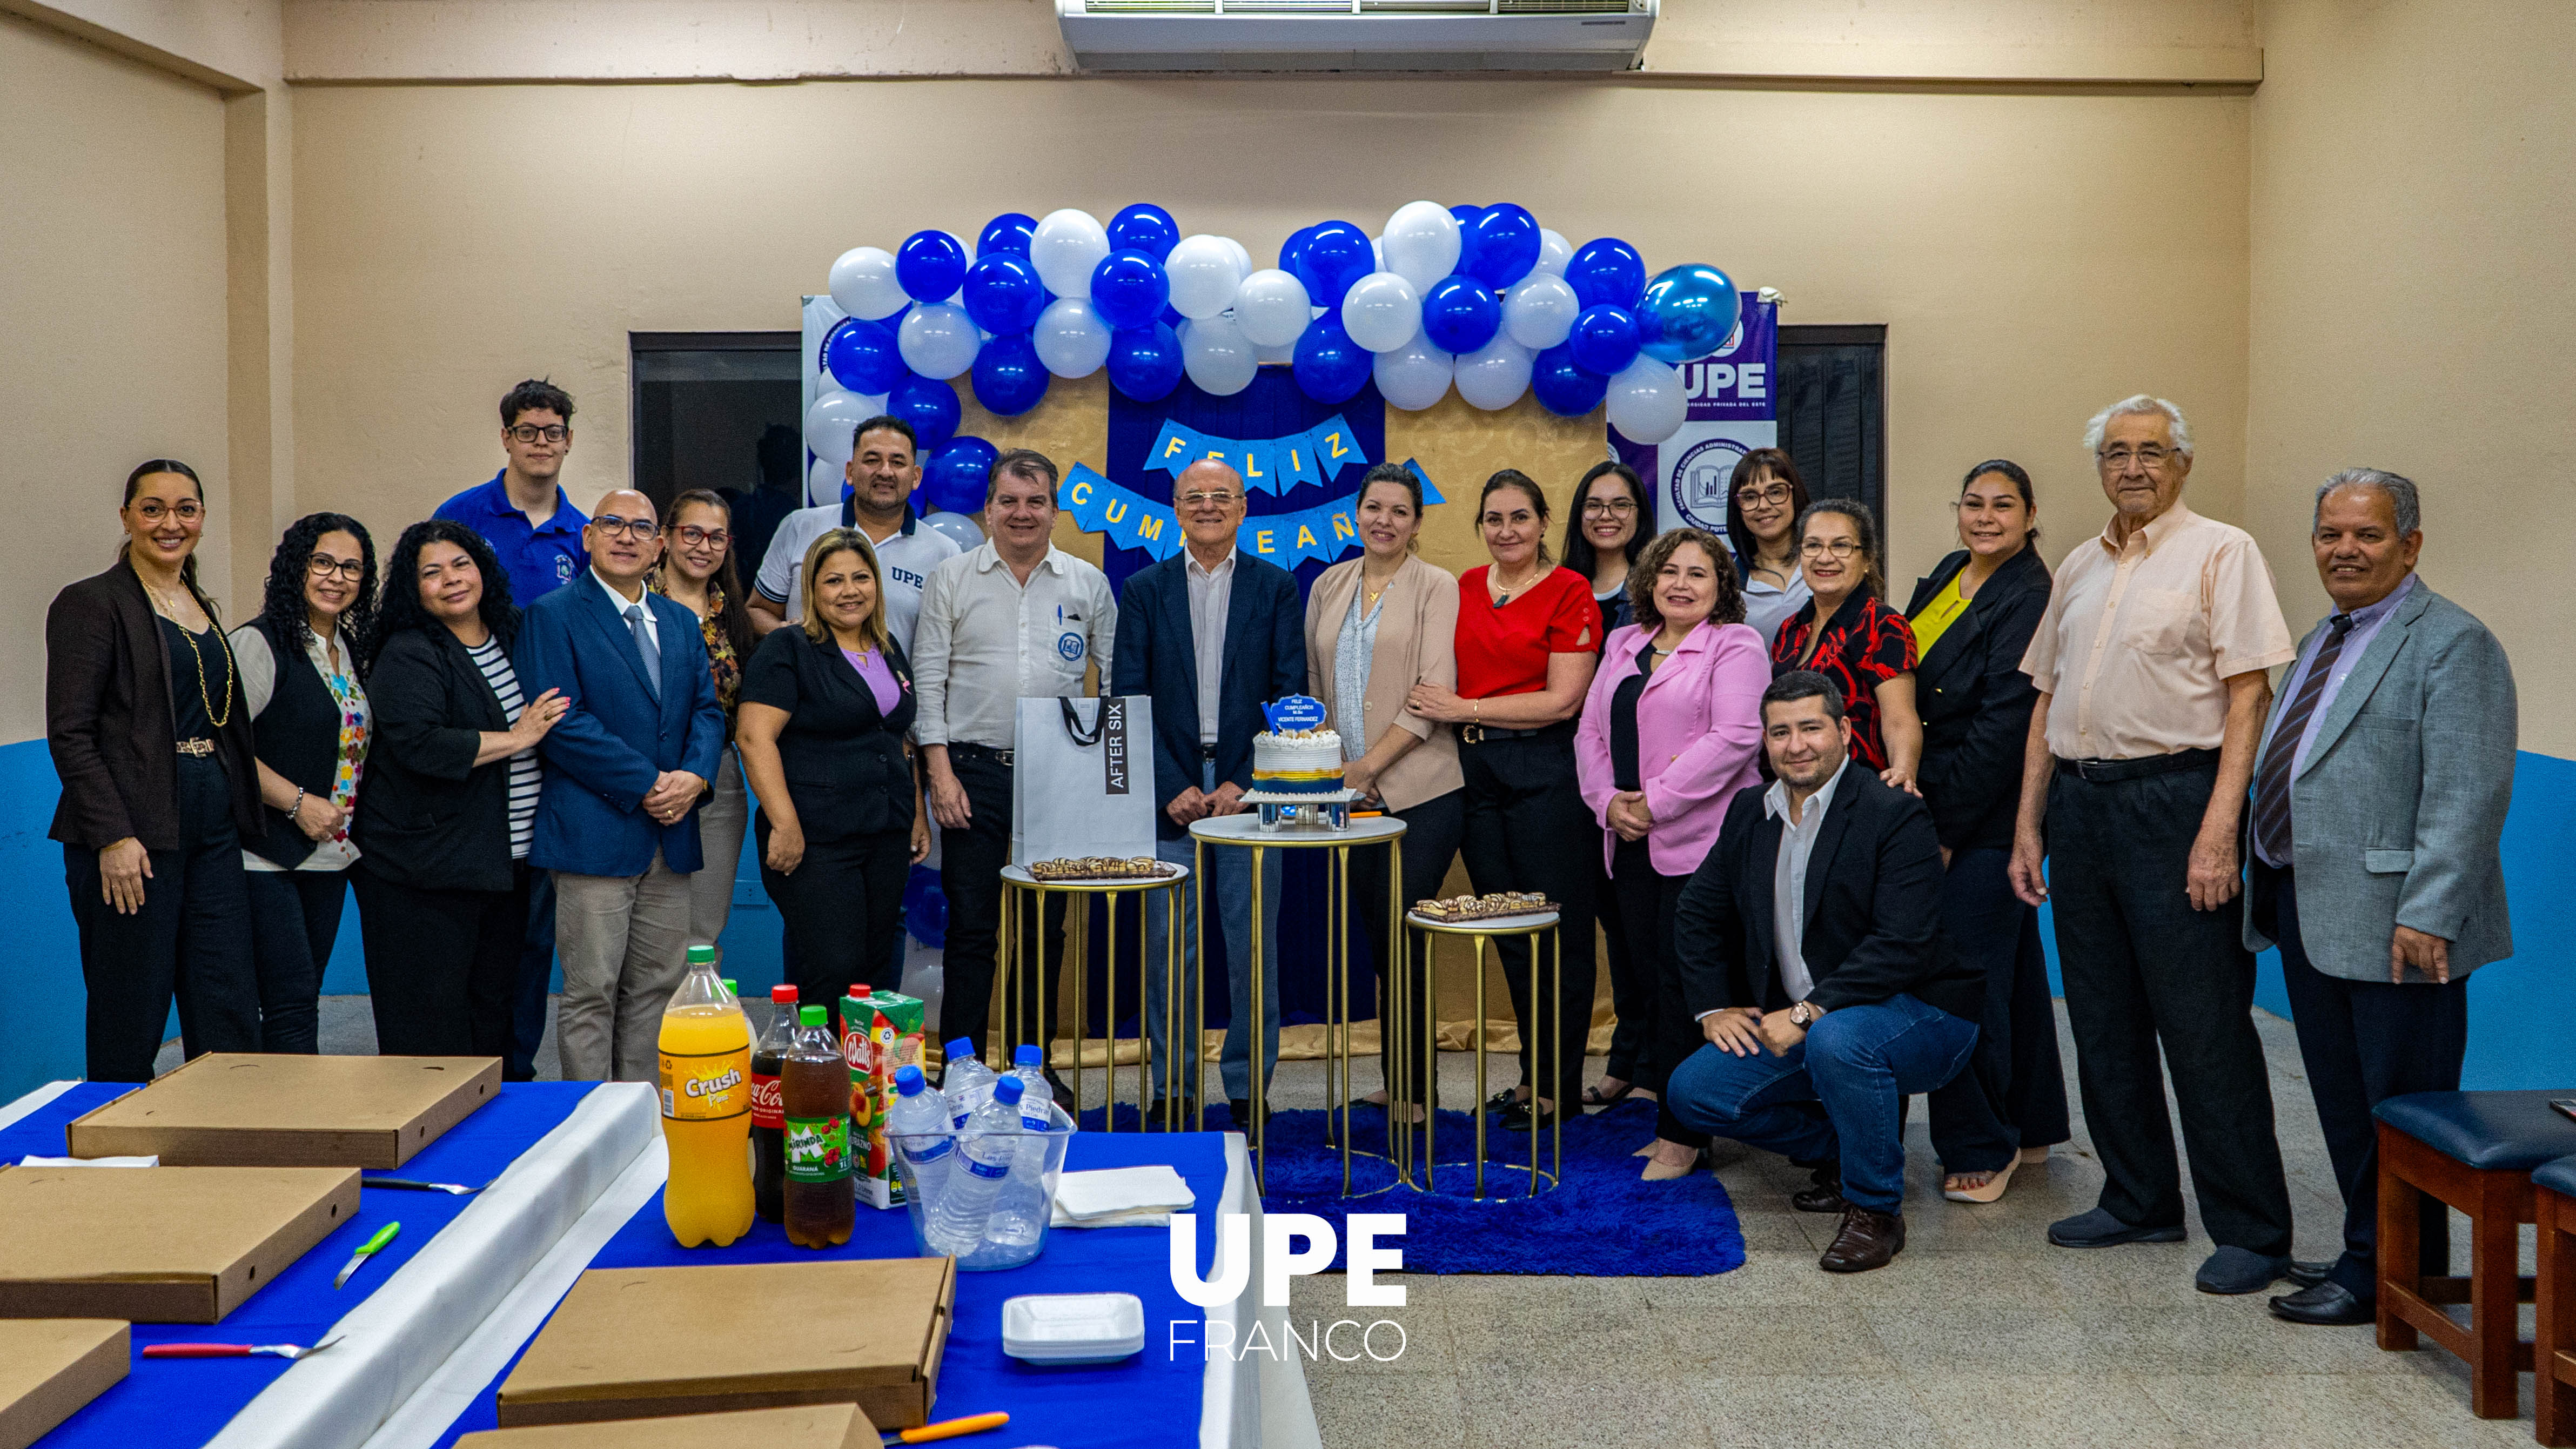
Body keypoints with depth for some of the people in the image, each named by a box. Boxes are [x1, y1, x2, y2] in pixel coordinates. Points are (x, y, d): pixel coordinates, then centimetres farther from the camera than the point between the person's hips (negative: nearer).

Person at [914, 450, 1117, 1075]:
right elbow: (928, 679, 1)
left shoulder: (1088, 584, 8)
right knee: (971, 927, 0)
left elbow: (1117, 679, 10)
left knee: (1045, 928, 8)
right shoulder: (952, 579, 4)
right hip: (974, 770, -2)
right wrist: (940, 771, -7)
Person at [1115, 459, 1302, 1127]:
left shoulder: (1277, 587, 7)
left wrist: (1246, 783, -9)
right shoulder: (1144, 589, 8)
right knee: (1167, 949, 2)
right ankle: (1173, 1088, 14)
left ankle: (1248, 1090, 14)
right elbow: (1128, 697, 3)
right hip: (1169, 795, 1)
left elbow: (1291, 692, 1)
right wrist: (1172, 788, -7)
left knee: (1254, 949, 2)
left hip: (1249, 792, 0)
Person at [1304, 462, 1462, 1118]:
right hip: (1352, 794, 5)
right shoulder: (1329, 586, 12)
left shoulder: (1437, 588, -3)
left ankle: (1410, 1090, 6)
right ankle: (1399, 1084, 21)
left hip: (1422, 790, -5)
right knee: (1379, 939, 10)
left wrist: (1368, 764, -14)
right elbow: (1316, 684, 16)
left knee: (1400, 935, -6)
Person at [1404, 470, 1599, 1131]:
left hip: (1547, 772, -6)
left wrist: (1464, 710, -13)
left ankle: (1559, 1085, 13)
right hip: (1475, 770, 6)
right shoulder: (1464, 588, 11)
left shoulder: (1569, 592, -6)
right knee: (1507, 931, 12)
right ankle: (1531, 1076, 25)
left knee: (1557, 931, 1)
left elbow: (1562, 700, -13)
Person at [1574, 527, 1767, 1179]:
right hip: (1630, 844, 7)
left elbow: (1734, 737, -14)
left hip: (1701, 841, -6)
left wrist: (1655, 801, -15)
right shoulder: (1624, 644, 18)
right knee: (1640, 973, 7)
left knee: (1684, 984, -5)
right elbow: (1591, 730, 14)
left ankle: (1682, 1133, 4)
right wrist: (1609, 801, -3)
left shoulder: (1736, 646, -2)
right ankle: (1663, 1099, 19)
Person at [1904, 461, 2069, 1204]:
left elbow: (2003, 724, -18)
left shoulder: (2029, 598, -13)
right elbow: (1910, 693, 17)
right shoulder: (1945, 577, 12)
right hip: (1936, 808, 8)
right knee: (2013, 968, 17)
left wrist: (1947, 827, -17)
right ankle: (2032, 1126, 29)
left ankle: (1980, 1147, 8)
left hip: (1989, 819, -8)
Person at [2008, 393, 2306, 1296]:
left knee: (2205, 1026, -4)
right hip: (2079, 799, 7)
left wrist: (2219, 830, -18)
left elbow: (2248, 697, -10)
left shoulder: (2220, 552, -3)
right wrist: (2028, 826, 11)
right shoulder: (2079, 568, 16)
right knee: (2104, 1020, 12)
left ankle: (2252, 1231, 7)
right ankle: (2139, 1202, 25)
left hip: (2172, 799, -7)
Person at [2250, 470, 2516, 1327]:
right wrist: (2274, 888, 13)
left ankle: (2382, 1276, 13)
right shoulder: (2322, 642, 18)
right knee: (2341, 1104, 14)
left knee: (2398, 1109, 3)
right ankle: (2372, 1252, 26)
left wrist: (2426, 916, -23)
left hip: (2393, 925, -9)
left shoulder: (2452, 643, -10)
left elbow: (2467, 796, -17)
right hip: (2308, 912, 9)